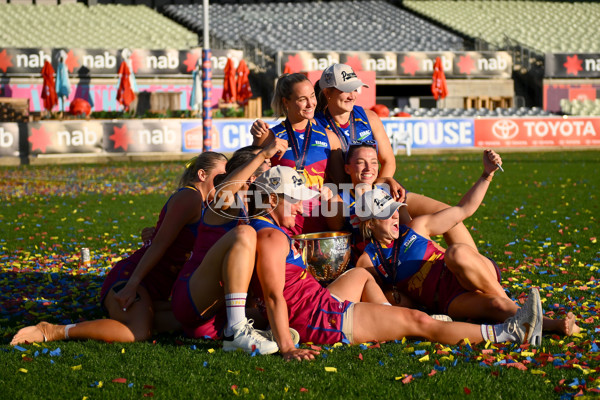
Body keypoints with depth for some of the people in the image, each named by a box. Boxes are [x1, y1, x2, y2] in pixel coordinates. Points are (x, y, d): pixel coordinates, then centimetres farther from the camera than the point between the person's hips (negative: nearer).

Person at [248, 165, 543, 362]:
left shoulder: (268, 228, 16)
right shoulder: (271, 236, -17)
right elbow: (273, 296, -27)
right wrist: (287, 348, -34)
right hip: (319, 318, -11)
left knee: (360, 275, 35)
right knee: (417, 321, -8)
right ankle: (511, 333, -4)